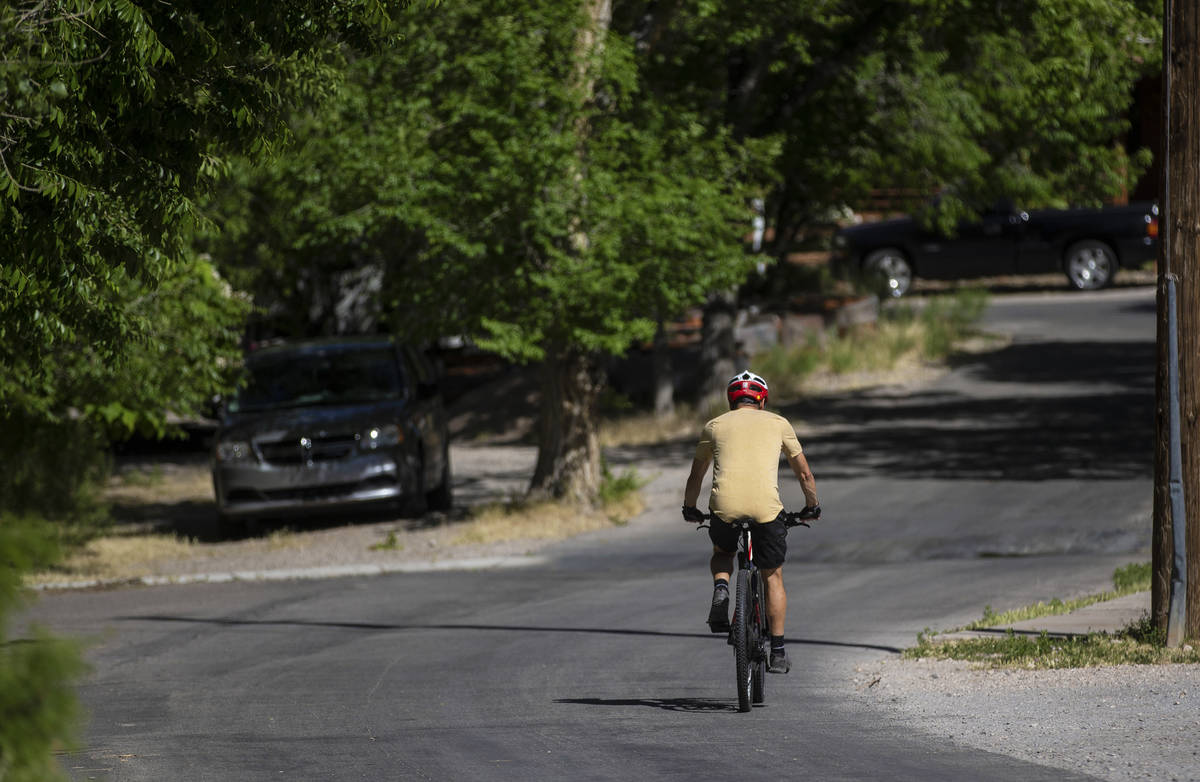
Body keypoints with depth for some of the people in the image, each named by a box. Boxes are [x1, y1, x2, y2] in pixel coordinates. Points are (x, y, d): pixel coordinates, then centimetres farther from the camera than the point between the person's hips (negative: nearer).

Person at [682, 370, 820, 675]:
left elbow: (696, 476, 28)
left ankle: (720, 589, 0)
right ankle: (777, 652, 16)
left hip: (724, 507, 1)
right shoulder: (778, 423, 18)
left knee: (722, 553, 33)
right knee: (773, 576, 19)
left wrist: (689, 509, 44)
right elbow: (804, 473, 24)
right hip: (766, 507, -1)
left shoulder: (715, 426, 20)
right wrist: (812, 507, 39)